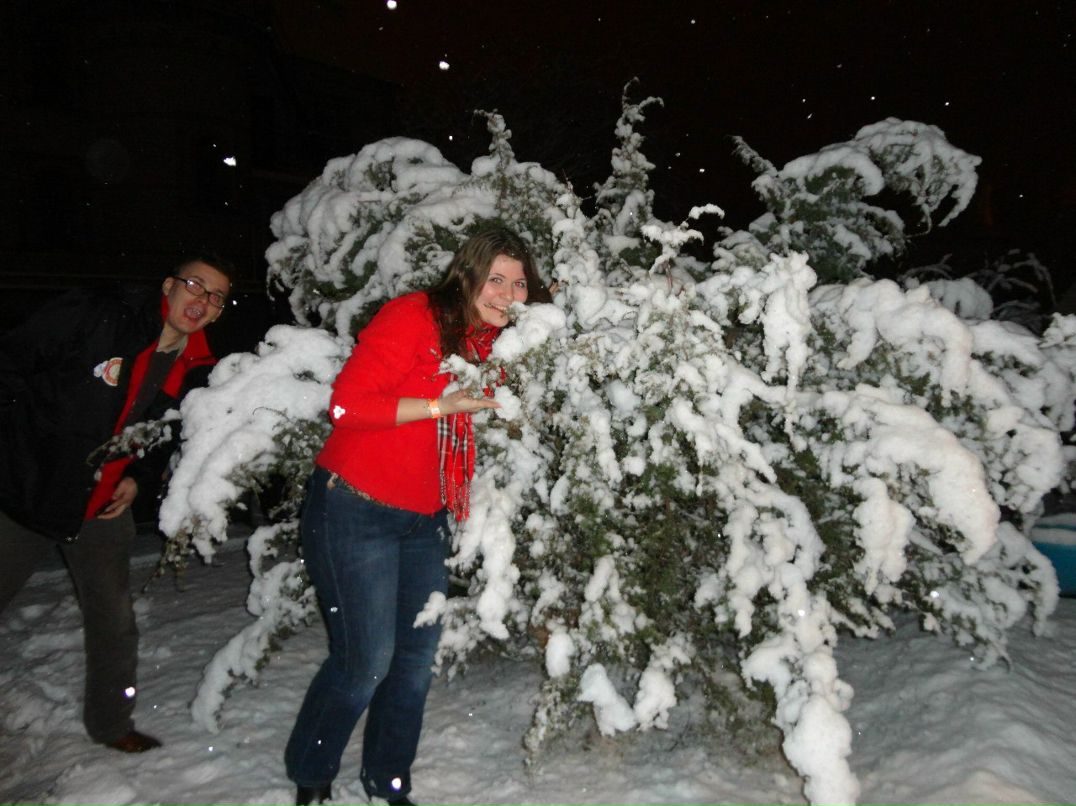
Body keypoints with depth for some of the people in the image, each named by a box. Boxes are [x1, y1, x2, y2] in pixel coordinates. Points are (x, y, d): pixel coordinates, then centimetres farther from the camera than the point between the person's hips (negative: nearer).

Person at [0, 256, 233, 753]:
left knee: (114, 624, 11)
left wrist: (139, 479, -3)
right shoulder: (96, 316, -17)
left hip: (104, 507, 4)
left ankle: (110, 723, 32)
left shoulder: (197, 372, -1)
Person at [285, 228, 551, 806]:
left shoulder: (496, 344, 7)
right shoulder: (412, 317, -15)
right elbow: (348, 403, -21)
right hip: (353, 510, -7)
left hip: (425, 520, 7)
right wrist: (440, 405, -24)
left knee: (417, 658, 12)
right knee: (366, 660, 0)